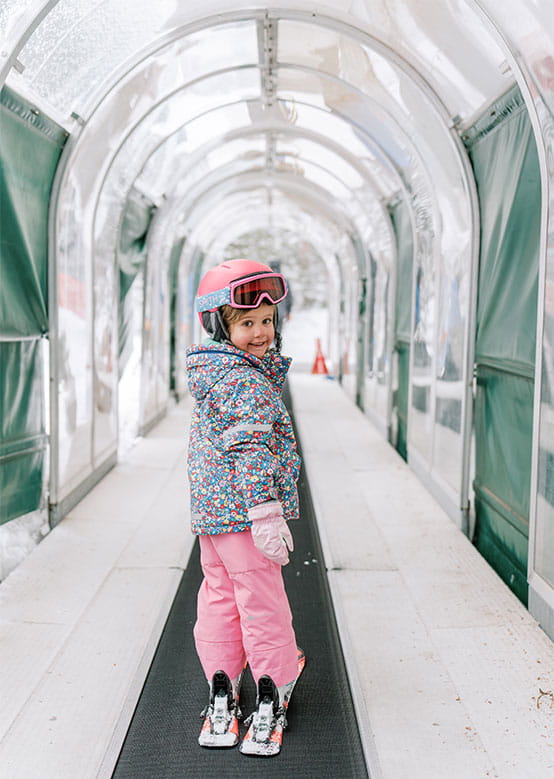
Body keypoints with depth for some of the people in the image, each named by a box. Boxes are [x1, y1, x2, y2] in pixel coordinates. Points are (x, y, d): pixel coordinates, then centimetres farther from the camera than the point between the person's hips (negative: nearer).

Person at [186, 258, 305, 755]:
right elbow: (251, 446, -24)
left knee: (220, 598, 15)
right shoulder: (247, 379, -17)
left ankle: (221, 696, 25)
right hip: (243, 509, -10)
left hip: (210, 510, 10)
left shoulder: (211, 373, 14)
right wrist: (265, 510, -27)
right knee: (262, 601, 2)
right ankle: (273, 694, 16)